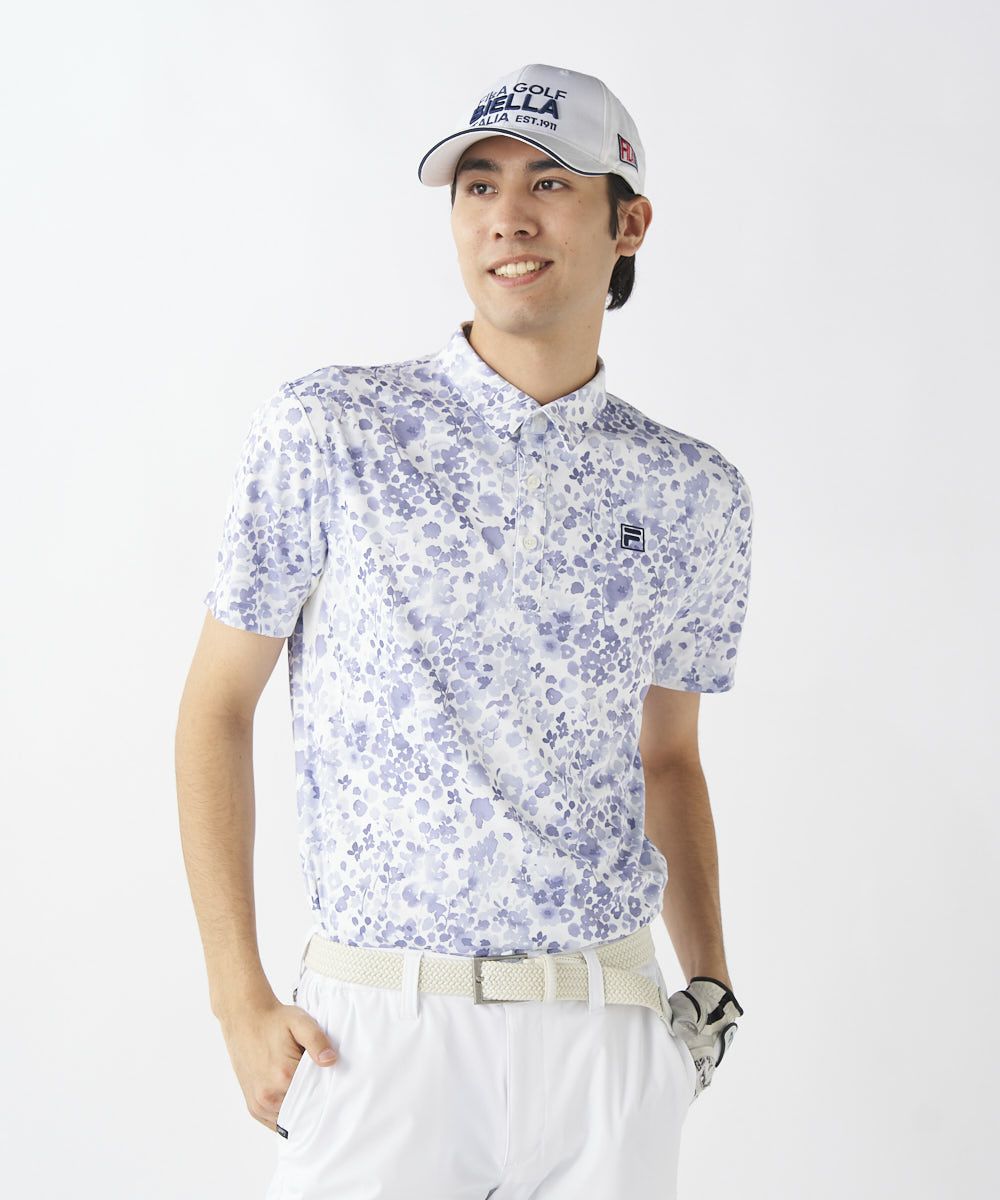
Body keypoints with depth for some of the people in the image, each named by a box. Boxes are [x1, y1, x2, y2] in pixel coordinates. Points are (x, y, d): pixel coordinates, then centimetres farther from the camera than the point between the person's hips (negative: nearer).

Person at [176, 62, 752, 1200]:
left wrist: (710, 982, 3)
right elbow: (217, 705, 0)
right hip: (376, 1025, -2)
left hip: (610, 1032, 3)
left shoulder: (694, 493, 5)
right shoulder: (325, 431, -3)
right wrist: (241, 1000, -5)